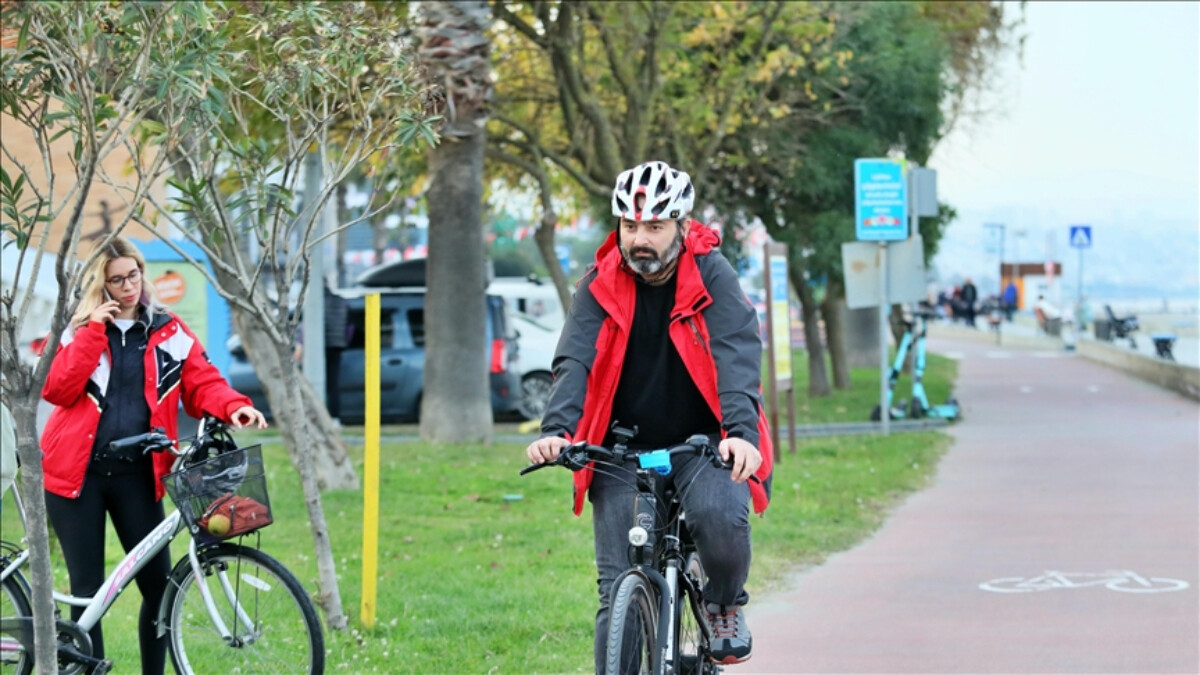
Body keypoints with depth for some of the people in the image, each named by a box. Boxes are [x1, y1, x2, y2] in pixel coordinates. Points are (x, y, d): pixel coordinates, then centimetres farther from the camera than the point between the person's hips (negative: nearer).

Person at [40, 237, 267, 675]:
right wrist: (93, 330, -12)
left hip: (136, 474, 1)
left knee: (158, 584, -1)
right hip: (78, 471, -1)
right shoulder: (77, 330, 5)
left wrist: (233, 407, -20)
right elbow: (56, 389, -9)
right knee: (88, 589, 1)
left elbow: (202, 382, 0)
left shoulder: (169, 333, 8)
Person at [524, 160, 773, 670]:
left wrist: (741, 432, -38)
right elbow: (575, 360, -14)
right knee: (618, 591, -5)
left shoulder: (710, 274, -9)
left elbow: (738, 354, -21)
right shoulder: (601, 284, -2)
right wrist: (557, 430, -32)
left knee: (719, 514, -31)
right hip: (623, 450, 2)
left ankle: (725, 606, 0)